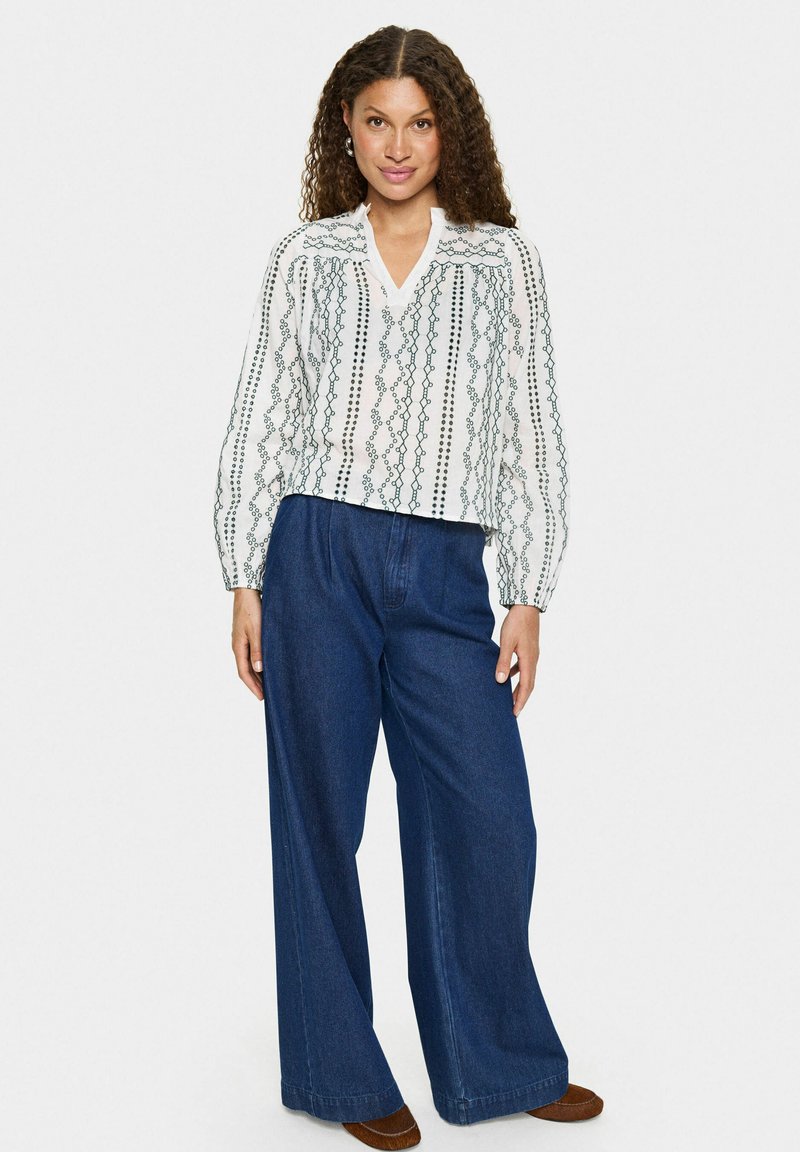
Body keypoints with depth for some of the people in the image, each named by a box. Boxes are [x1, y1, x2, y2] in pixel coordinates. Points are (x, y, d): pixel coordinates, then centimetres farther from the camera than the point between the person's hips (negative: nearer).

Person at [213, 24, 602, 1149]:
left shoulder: (506, 260, 8)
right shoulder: (305, 256, 8)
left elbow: (531, 430, 7)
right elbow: (259, 420, 8)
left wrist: (529, 595, 2)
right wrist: (246, 580, 1)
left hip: (445, 570, 1)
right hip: (316, 556, 0)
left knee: (488, 816, 1)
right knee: (320, 814, 6)